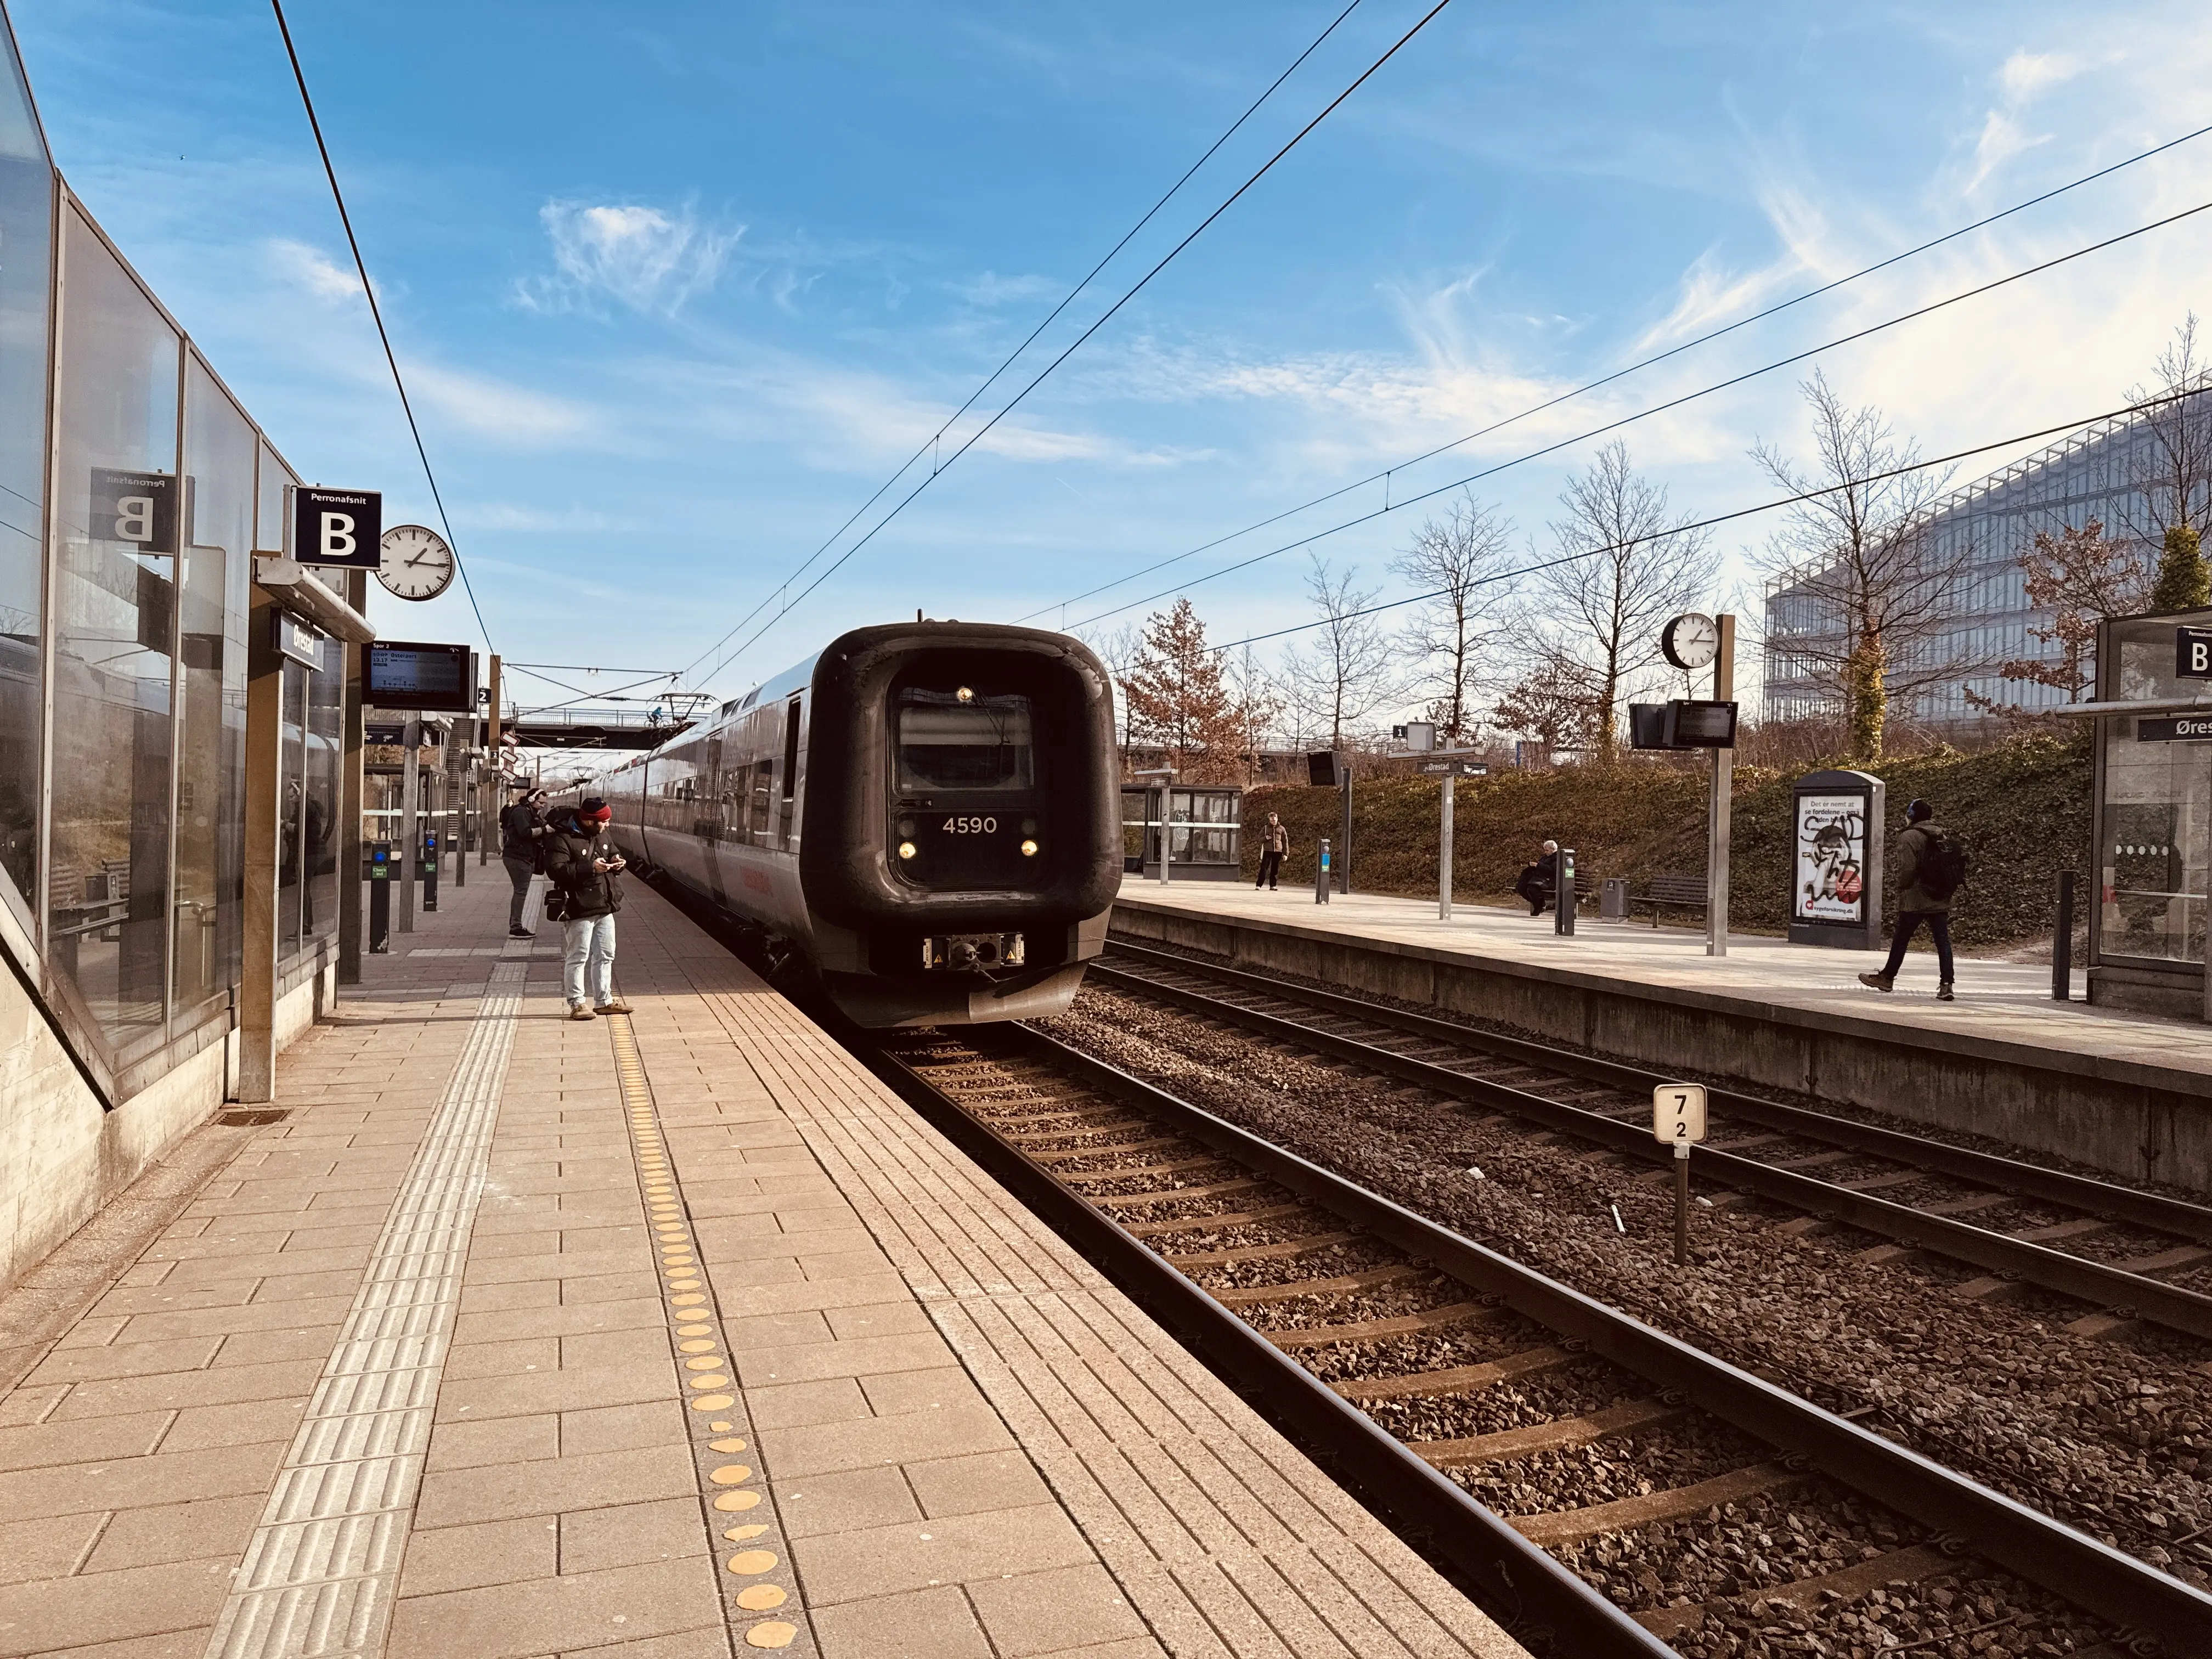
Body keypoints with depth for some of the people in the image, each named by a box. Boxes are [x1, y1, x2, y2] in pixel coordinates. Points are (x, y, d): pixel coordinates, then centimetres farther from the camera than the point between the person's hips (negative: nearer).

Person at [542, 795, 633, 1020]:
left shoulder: (601, 835, 11)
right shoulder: (562, 839, -15)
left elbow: (614, 852, 27)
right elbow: (555, 870, -24)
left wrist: (618, 862, 3)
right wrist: (590, 868, -27)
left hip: (605, 908, 8)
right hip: (580, 909, -8)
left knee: (605, 955, 14)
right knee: (579, 957, -1)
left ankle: (604, 1001, 25)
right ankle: (577, 1004, 8)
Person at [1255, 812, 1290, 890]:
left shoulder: (1282, 829, 7)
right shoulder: (1266, 828, 8)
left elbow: (1285, 842, 7)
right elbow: (1259, 839, 10)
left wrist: (1286, 854, 1)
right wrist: (1265, 838, -12)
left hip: (1277, 852, 0)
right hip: (1267, 851, 0)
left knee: (1275, 870, 4)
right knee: (1264, 868, -6)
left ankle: (1272, 886, 11)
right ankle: (1258, 885, -8)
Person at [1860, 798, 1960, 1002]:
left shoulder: (1909, 837, -11)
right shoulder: (1942, 836, 11)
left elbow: (1907, 869, -18)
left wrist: (1902, 889, -3)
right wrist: (1948, 891, 16)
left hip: (1915, 900, -6)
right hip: (1941, 900, 6)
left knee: (1901, 939, 7)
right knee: (1942, 941, 2)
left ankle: (1888, 977, 19)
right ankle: (1946, 984, -4)